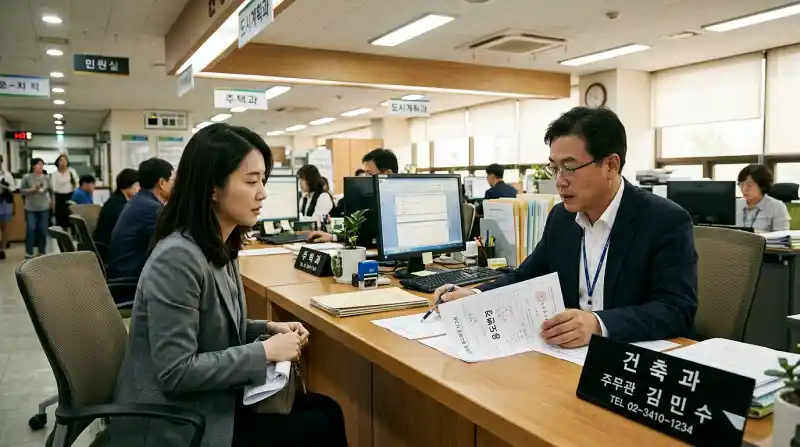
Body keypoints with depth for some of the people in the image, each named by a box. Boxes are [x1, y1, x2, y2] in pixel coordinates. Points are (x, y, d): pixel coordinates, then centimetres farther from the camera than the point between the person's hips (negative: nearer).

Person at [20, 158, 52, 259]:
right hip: (30, 208, -2)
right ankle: (29, 253, 6)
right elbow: (21, 191, -2)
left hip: (44, 208, 2)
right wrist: (32, 189, -16)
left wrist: (51, 201, 4)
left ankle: (42, 252, 17)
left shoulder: (46, 178, 1)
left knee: (43, 230, 5)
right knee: (30, 229, -4)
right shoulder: (26, 177, -4)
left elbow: (51, 190, 10)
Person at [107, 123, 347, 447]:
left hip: (211, 401, 8)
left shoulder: (221, 248, 4)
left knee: (326, 410, -2)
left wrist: (269, 328, 0)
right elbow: (176, 373, -26)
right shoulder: (178, 257, -25)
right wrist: (266, 351, -21)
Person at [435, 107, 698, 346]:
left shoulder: (667, 221, -13)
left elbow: (677, 310, -20)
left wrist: (598, 324, -35)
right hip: (570, 352, 5)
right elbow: (527, 278, 12)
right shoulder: (561, 217, 4)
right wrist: (474, 297, -6)